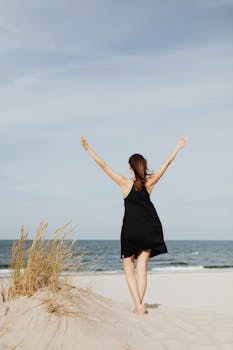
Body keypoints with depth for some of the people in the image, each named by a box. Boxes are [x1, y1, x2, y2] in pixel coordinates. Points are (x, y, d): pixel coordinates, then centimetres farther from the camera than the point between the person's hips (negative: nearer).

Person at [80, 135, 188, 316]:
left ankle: (138, 304, -6)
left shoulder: (125, 183, -5)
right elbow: (166, 163, 11)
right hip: (149, 230, 3)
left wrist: (88, 148, 0)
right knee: (142, 268, 8)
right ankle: (139, 305, 5)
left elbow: (103, 165, -5)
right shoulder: (149, 182, 1)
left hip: (130, 230, -3)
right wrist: (178, 146, 22)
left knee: (129, 268, 8)